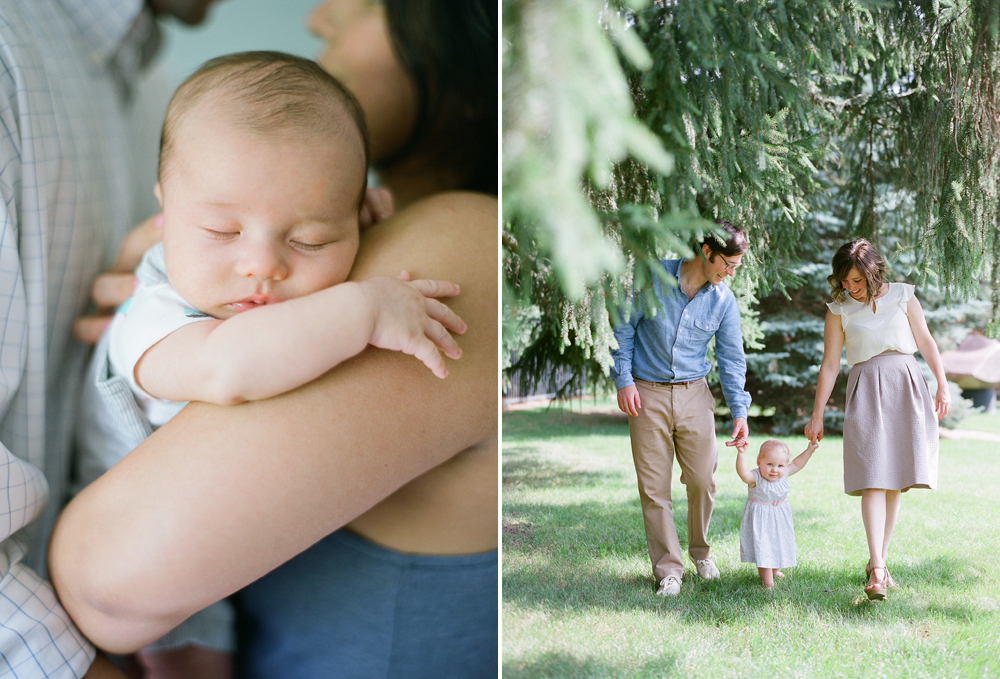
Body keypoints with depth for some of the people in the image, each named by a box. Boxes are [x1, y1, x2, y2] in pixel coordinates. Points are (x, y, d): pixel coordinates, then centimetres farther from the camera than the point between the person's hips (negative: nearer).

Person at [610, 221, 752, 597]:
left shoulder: (723, 300, 0)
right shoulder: (653, 277, -7)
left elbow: (732, 358, 5)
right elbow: (623, 328, 0)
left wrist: (739, 411, -1)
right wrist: (623, 379, -6)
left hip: (694, 395, 2)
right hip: (647, 395, -2)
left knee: (702, 480, 1)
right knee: (654, 487, -1)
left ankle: (700, 550, 28)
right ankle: (668, 569, 10)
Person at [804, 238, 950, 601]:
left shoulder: (902, 295, 6)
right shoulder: (839, 310, 4)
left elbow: (925, 341, 11)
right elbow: (830, 364, 5)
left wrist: (942, 385, 5)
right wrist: (817, 416, 4)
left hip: (906, 386, 2)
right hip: (866, 392, -2)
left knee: (896, 479, 1)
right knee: (873, 478, -13)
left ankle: (879, 560, 10)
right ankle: (877, 569, -18)